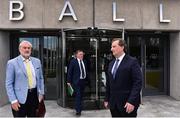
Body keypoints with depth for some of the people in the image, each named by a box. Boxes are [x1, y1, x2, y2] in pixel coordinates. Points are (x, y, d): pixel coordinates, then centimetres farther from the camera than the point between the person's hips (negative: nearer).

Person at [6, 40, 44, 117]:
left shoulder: (37, 61, 7)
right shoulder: (12, 63, -6)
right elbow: (9, 84, -7)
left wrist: (41, 92, 6)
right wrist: (13, 100, -12)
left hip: (34, 95, 4)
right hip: (20, 98, -4)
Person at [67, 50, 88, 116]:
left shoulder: (84, 62, 12)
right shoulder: (73, 61, -5)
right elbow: (69, 72, -5)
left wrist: (87, 79, 12)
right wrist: (69, 81, -8)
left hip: (83, 81, 6)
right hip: (76, 81, -5)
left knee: (80, 96, 13)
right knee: (78, 96, -7)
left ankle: (79, 109, 28)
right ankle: (78, 110, 0)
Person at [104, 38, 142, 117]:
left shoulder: (132, 62, -8)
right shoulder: (111, 64, 13)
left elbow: (138, 83, -13)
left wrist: (131, 101, -19)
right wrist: (107, 99, 12)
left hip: (127, 104, -6)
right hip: (113, 104, 6)